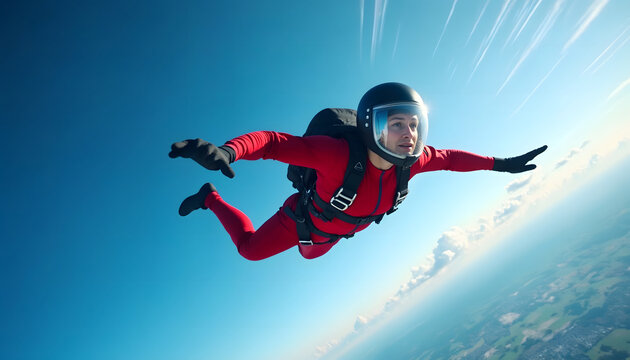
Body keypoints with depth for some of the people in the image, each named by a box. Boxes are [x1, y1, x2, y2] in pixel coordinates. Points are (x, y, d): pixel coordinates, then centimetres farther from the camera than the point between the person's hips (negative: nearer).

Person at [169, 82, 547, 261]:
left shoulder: (412, 160, -29)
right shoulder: (340, 155, -47)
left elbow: (451, 157, -9)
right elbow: (273, 141, -51)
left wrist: (499, 164, -4)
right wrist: (227, 151, -69)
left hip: (337, 231, 6)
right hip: (304, 221, -5)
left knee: (311, 253, 36)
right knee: (249, 248, 13)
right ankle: (210, 197, 32)